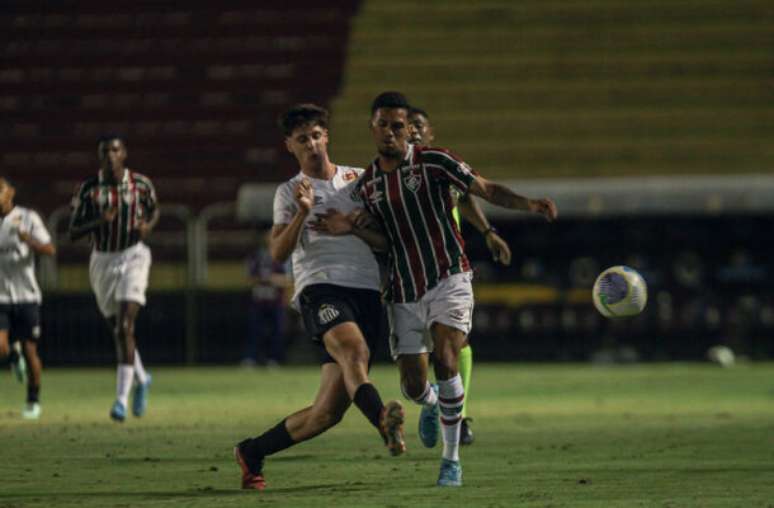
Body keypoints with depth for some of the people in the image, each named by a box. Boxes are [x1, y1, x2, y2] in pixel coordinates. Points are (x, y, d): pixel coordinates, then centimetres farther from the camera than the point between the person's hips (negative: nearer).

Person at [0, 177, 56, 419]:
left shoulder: (27, 218, -3)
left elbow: (50, 249, -11)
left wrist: (29, 240, -29)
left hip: (26, 295, -1)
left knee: (30, 351, 1)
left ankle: (33, 400, 21)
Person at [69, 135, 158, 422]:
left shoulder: (140, 184, -4)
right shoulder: (88, 189, -4)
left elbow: (155, 209, 16)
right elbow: (73, 233, -3)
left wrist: (149, 225, -7)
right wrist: (98, 222, -22)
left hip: (134, 256, -3)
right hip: (102, 261, 3)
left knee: (125, 326, -17)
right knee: (117, 331, 12)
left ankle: (122, 398, -19)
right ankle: (141, 380, 39)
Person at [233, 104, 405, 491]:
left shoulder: (358, 180, 19)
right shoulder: (289, 193, 14)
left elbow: (386, 239, 17)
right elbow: (278, 253, 2)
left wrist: (348, 225, 0)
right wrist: (302, 213, -12)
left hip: (367, 290, 3)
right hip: (320, 288, -3)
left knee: (329, 410, -5)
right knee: (354, 349, -38)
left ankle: (252, 453, 12)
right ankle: (383, 422, -64)